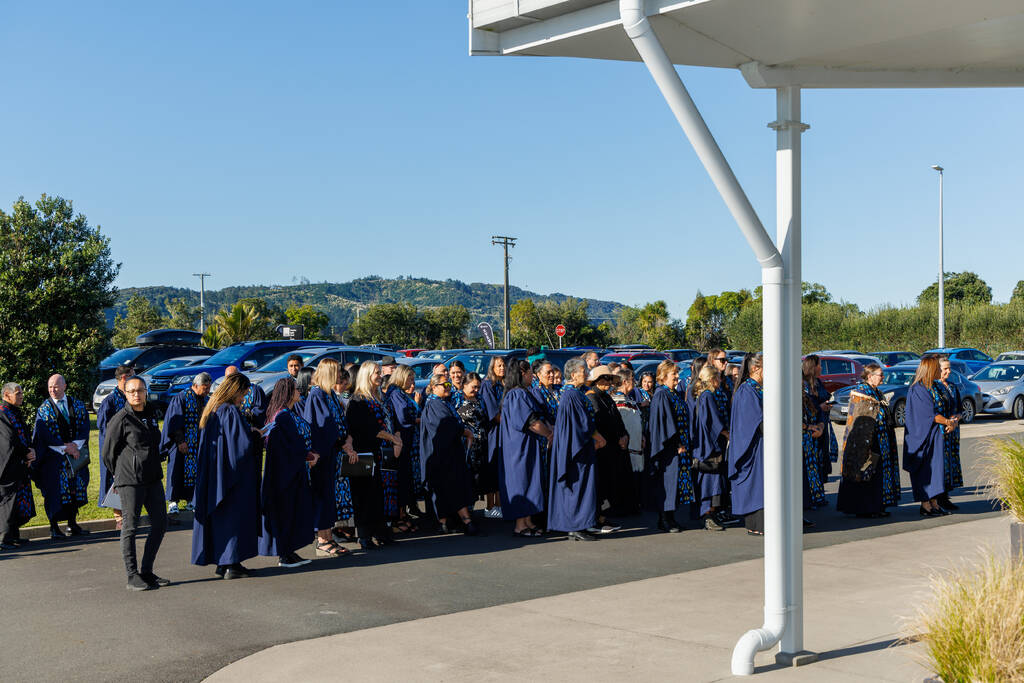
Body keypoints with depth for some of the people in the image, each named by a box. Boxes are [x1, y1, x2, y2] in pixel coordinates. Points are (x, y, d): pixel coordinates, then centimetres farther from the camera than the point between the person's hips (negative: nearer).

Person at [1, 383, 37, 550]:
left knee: (19, 503, 12)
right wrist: (26, 455, -7)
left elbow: (24, 436, 17)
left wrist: (31, 450, -2)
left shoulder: (16, 413, 16)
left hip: (19, 466, 9)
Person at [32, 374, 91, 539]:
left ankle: (72, 524, 13)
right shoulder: (44, 409, 0)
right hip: (53, 456, -3)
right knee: (55, 490, -4)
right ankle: (54, 527, 0)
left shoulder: (77, 405, 8)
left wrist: (75, 445, -13)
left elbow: (84, 426, 2)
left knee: (76, 487, 4)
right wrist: (65, 447, -15)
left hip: (76, 454, 3)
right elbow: (44, 434, -8)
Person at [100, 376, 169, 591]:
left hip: (153, 478, 7)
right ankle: (132, 576, 6)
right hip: (130, 481, -7)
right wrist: (120, 476, 9)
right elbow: (108, 453, -2)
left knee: (160, 523, 7)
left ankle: (146, 571, 18)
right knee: (130, 527, -1)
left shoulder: (151, 414, 12)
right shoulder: (121, 419, -8)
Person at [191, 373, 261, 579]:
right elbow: (244, 444, -21)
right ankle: (231, 564, -1)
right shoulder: (231, 412, -17)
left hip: (214, 474, 9)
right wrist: (256, 436, 0)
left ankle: (222, 562, 19)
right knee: (234, 516, -2)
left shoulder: (213, 411, 11)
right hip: (233, 474, -9)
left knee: (219, 519, 13)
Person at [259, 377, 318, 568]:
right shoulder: (284, 416, -18)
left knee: (296, 512, 12)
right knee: (287, 510, -3)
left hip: (295, 471, 10)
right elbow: (293, 445, -20)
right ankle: (284, 555, 3)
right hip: (287, 471, -10)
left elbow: (303, 439, 15)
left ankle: (289, 552, 18)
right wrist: (310, 456, -7)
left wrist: (311, 455, 1)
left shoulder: (290, 414, 14)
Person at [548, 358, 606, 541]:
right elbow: (584, 423, -17)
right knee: (581, 485, -7)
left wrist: (594, 438, 12)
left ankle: (574, 528, 15)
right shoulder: (573, 394, -17)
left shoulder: (570, 393, 14)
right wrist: (598, 437, -5)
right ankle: (577, 528, -4)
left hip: (573, 447, 10)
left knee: (575, 488, 11)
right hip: (579, 447, -10)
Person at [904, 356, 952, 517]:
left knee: (936, 467, 8)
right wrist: (948, 421, -11)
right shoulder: (918, 389, -14)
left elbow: (939, 410, 15)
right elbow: (929, 414, -19)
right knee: (925, 469, -5)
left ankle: (934, 503, 12)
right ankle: (925, 505, 0)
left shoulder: (934, 388, 14)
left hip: (936, 434, 9)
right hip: (924, 435, -9)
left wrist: (951, 421, -4)